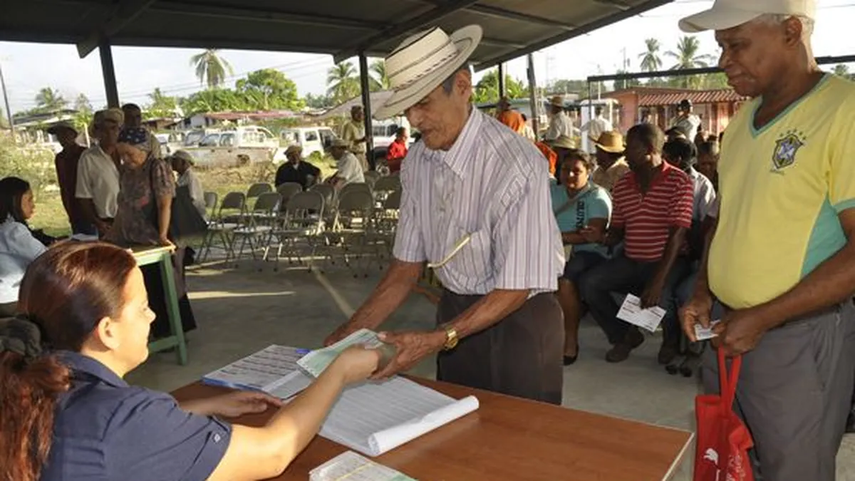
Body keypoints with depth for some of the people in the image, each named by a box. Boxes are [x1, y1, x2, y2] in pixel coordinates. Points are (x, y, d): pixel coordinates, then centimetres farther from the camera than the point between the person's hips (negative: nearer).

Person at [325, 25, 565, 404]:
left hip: (518, 320, -5)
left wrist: (436, 340, -27)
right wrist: (353, 331, -8)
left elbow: (514, 289, -20)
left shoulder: (515, 163, -25)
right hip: (456, 315, 5)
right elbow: (407, 265, 1)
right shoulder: (417, 162, -5)